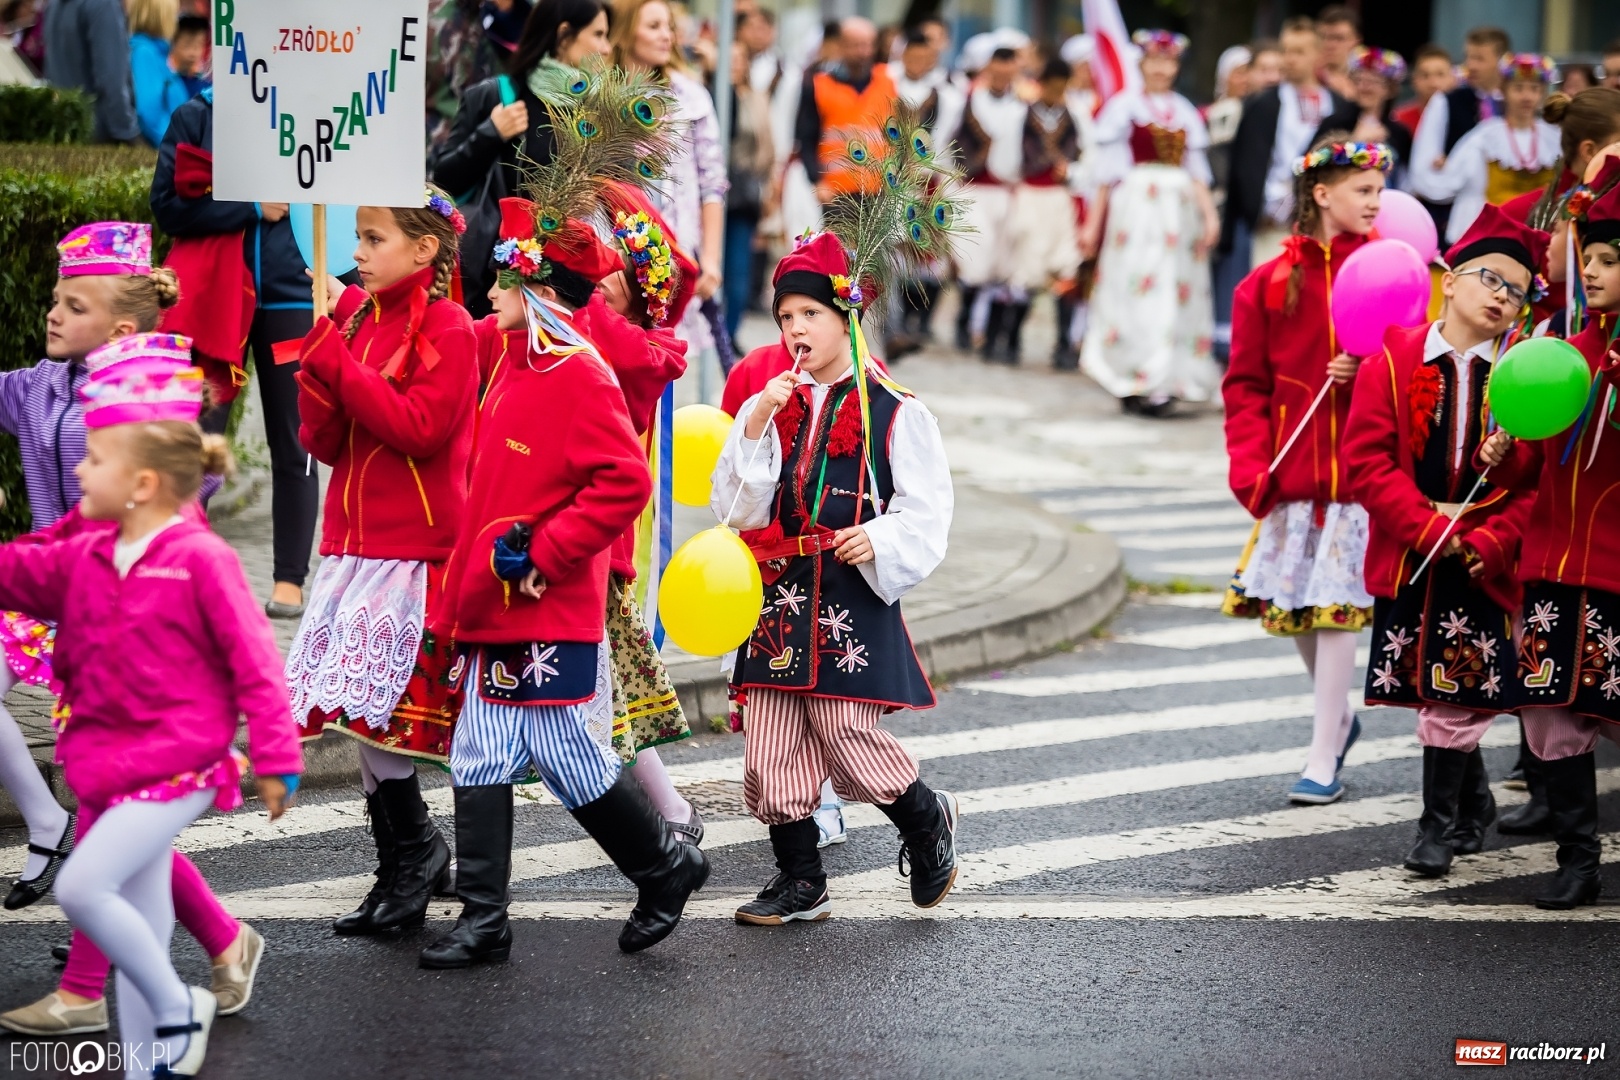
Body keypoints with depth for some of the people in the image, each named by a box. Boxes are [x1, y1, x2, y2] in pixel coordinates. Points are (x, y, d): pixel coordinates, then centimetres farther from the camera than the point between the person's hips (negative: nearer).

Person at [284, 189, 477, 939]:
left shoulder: (446, 327, -7)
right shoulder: (357, 319, 12)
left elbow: (420, 426, -19)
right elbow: (322, 441, 9)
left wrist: (336, 360, -17)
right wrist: (322, 349, -5)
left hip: (414, 551, -7)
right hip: (354, 539, 7)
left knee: (368, 705, -11)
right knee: (363, 715, 6)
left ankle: (415, 850, 5)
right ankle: (405, 872, 14)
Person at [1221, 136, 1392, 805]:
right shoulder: (1268, 285, 2)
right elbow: (1246, 386, 4)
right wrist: (1250, 467, -6)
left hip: (1361, 466, -2)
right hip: (1292, 467, 2)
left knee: (1336, 603, -4)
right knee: (1291, 604, 8)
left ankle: (1324, 758, 4)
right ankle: (1338, 716, 33)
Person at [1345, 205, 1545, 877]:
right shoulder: (1394, 362, 0)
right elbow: (1366, 460, -6)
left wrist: (1489, 540, -15)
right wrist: (1428, 523, -14)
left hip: (1484, 565, -1)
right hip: (1408, 561, 1)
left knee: (1457, 695, -4)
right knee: (1438, 693, 8)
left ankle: (1440, 824, 8)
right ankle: (1474, 804, 29)